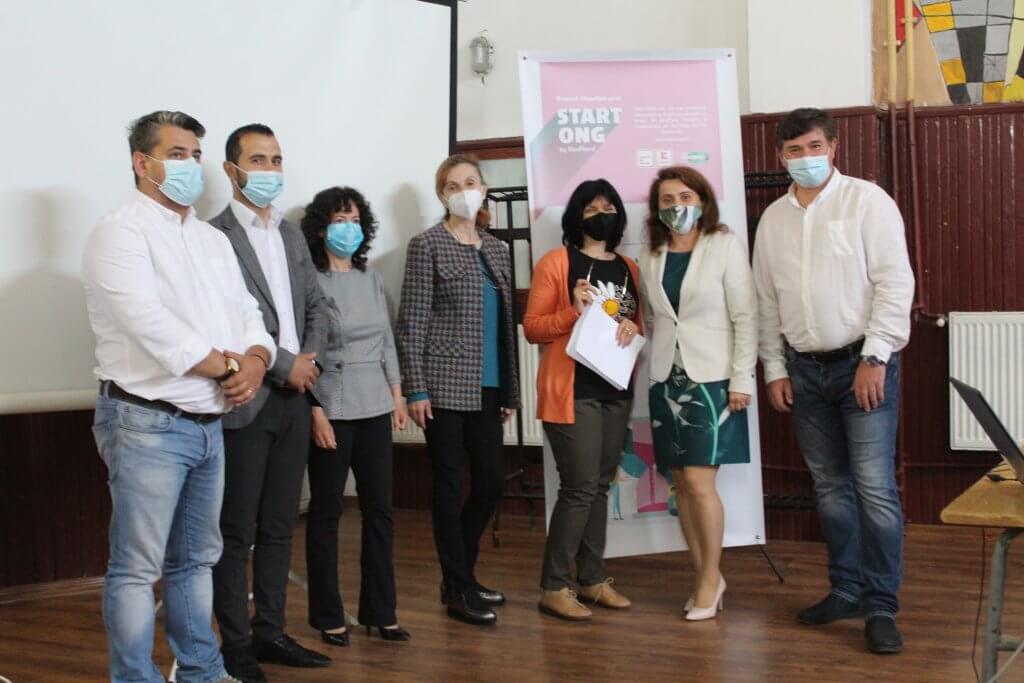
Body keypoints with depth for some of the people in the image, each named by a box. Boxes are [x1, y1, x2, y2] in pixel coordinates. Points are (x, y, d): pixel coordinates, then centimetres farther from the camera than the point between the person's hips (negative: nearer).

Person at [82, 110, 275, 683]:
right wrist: (230, 367, -13)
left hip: (209, 423, 8)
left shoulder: (214, 240, 16)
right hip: (148, 422, -8)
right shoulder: (122, 233, -9)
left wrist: (256, 361, -10)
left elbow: (248, 315, 13)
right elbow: (153, 328, -21)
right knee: (137, 568, -2)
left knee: (196, 560, 16)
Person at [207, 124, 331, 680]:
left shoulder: (291, 233, 14)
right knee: (236, 533, 1)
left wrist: (311, 358, -1)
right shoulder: (214, 236, -9)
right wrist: (283, 364, -14)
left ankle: (270, 632, 22)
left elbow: (316, 304, 17)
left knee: (279, 527, 12)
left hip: (294, 398, 7)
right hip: (245, 401, -7)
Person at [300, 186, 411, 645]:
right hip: (331, 409, -6)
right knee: (326, 512, 4)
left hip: (374, 408, 6)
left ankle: (380, 611, 18)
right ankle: (328, 617, 13)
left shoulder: (371, 278, 10)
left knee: (379, 510, 8)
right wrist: (315, 410, -15)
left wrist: (397, 393, 10)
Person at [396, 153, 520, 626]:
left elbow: (506, 322, 16)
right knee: (449, 485, 0)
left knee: (492, 480, 7)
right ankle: (459, 591, 8)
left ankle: (459, 576, 25)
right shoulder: (427, 245, -3)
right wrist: (415, 389, -13)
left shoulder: (496, 250, 14)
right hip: (445, 385, -6)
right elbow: (412, 322, -7)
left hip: (486, 387, 6)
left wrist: (510, 391, 13)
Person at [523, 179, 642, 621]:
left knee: (600, 487, 11)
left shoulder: (628, 268, 13)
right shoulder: (556, 262, -4)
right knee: (579, 488, -9)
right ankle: (554, 587, 0)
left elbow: (642, 326, 20)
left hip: (615, 389, 6)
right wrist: (572, 311, -22)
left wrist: (633, 327, -3)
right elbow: (532, 328, -7)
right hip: (572, 390, -6)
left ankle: (593, 579, 20)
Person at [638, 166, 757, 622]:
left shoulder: (725, 246, -3)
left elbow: (745, 317, -6)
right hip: (666, 380, 5)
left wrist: (742, 378, -10)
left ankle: (710, 579, 5)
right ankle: (703, 578, 17)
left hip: (710, 379, -5)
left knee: (699, 483, -11)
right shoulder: (650, 257, 10)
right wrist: (656, 365, 5)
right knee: (682, 485, 6)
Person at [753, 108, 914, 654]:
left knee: (874, 489, -8)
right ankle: (847, 590, 22)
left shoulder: (866, 201, -5)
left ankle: (881, 605, -1)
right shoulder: (773, 219, 11)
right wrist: (775, 370, 10)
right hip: (805, 369, 5)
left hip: (863, 363, -5)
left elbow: (894, 281, -10)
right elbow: (767, 301, 14)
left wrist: (875, 357, -15)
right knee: (830, 487, 11)